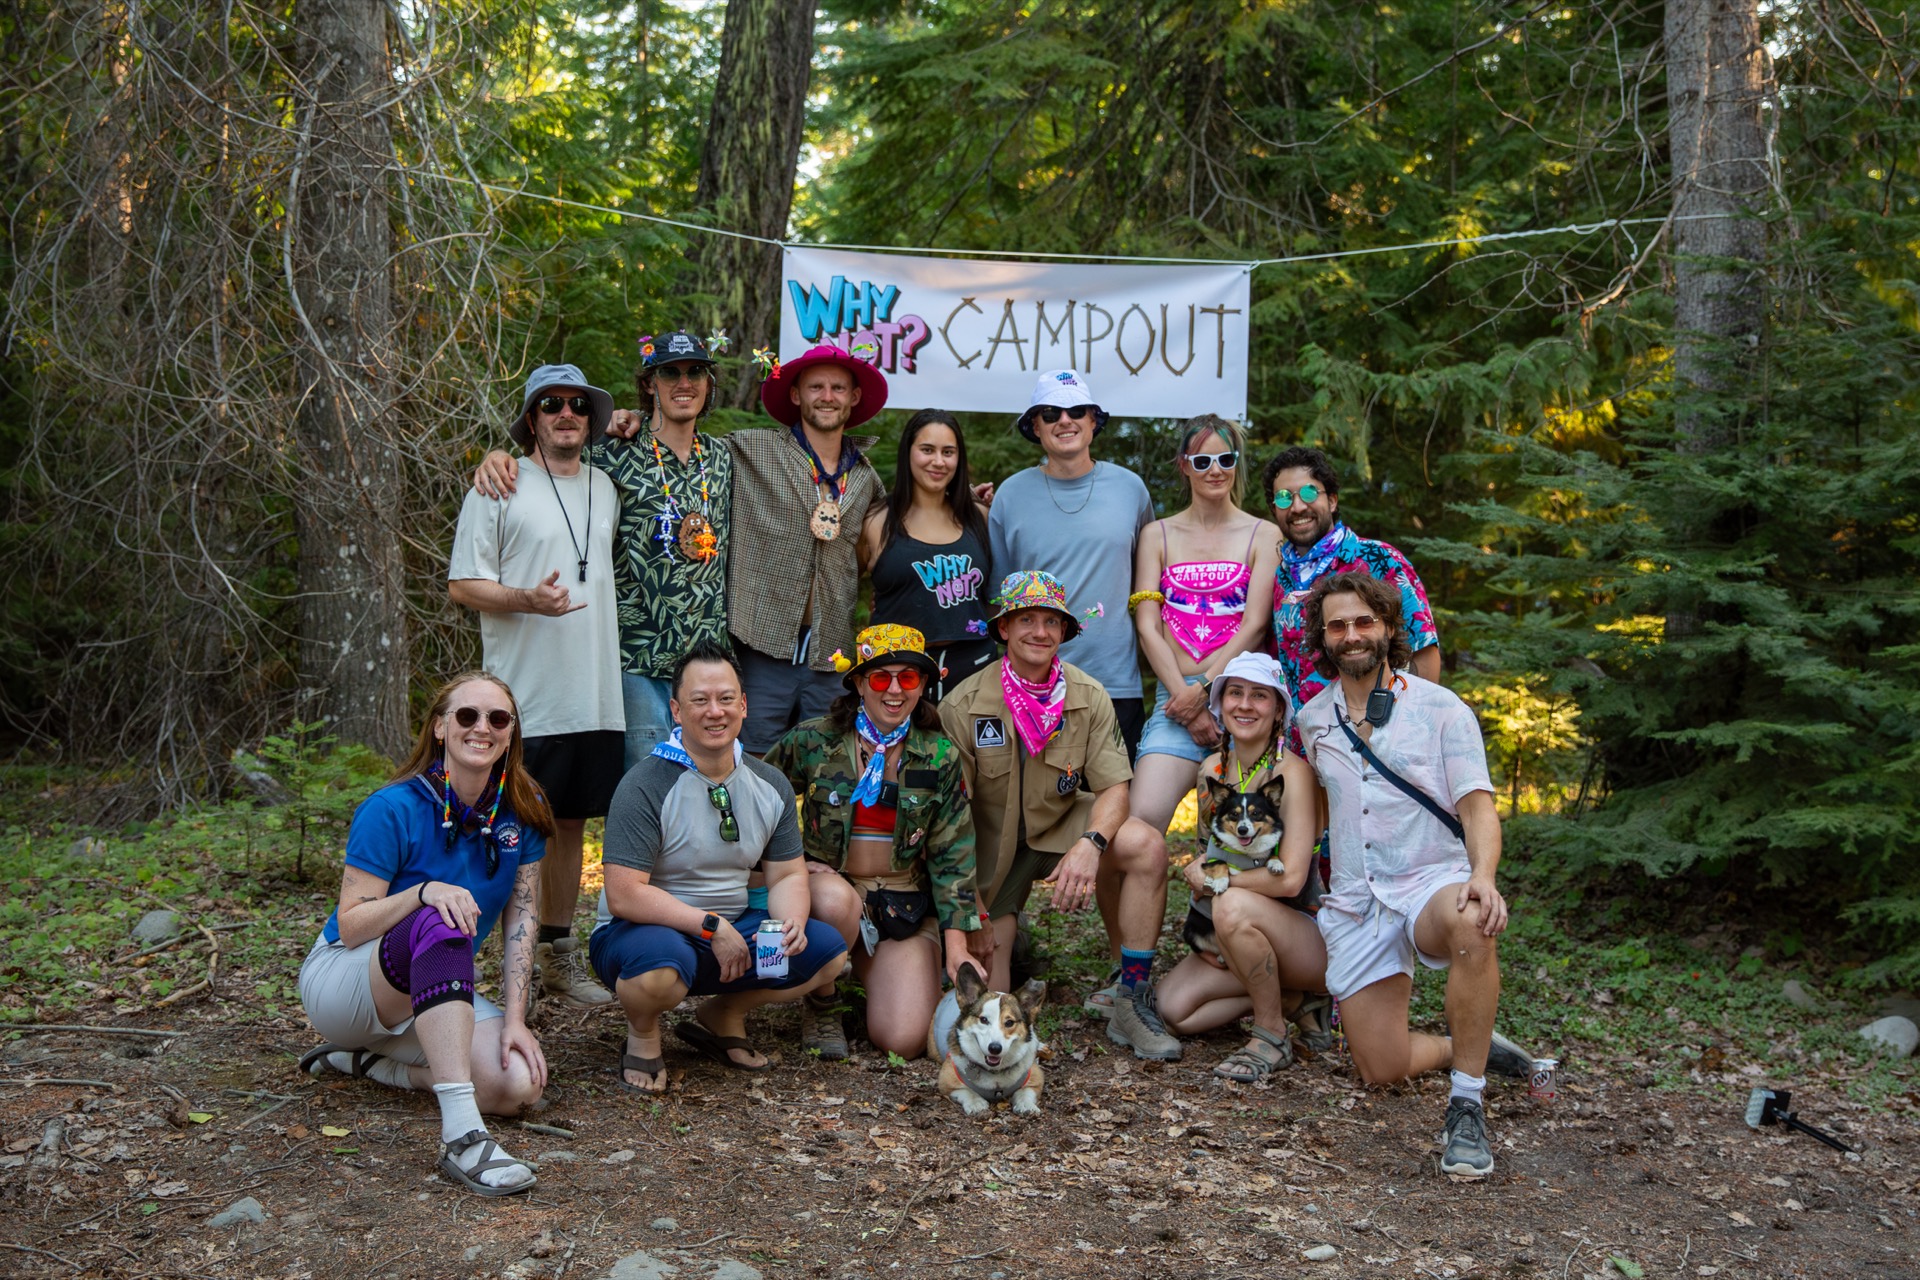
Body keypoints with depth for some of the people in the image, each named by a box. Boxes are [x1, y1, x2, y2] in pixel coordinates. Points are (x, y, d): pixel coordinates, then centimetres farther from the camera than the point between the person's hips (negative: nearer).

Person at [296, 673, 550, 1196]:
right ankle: (462, 1136, -49)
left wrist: (514, 1020, -13)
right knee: (437, 927, -39)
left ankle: (369, 1060, 2)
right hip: (342, 983, -5)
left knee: (520, 1084, -24)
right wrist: (424, 892, -34)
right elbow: (350, 926, -16)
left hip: (436, 993, 5)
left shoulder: (521, 813, -2)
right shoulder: (393, 810, -17)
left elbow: (520, 918, -3)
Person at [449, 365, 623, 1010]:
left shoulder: (606, 488, 16)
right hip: (525, 698, -6)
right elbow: (462, 585, -6)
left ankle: (558, 955, 23)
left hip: (597, 698, 6)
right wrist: (527, 599, -21)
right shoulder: (498, 489, -2)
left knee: (571, 822, 12)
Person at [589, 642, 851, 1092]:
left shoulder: (770, 785, 3)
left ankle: (723, 1017, 10)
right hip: (641, 931, -6)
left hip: (731, 928, 6)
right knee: (662, 968, -40)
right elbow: (623, 896, -23)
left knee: (827, 951, -12)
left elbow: (787, 874, 7)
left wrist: (790, 923, -16)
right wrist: (710, 926, -24)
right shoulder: (646, 785, -17)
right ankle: (642, 1034, -3)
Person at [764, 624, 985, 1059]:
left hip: (906, 906, 1)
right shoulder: (812, 742, -4)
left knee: (904, 1040, -18)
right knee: (836, 898, -39)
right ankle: (822, 1002, -8)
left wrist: (957, 944, -5)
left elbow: (951, 856, 2)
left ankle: (867, 975, 18)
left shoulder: (940, 758, 2)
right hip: (825, 884, -1)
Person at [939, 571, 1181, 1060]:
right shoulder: (963, 706, -14)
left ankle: (1132, 1006, -19)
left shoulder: (1089, 697, -8)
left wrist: (1090, 844, -33)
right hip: (992, 846, -2)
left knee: (1146, 845, -30)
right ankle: (1004, 934, 26)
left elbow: (1114, 787, -11)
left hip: (1062, 825, 2)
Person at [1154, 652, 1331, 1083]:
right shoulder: (1212, 768, 3)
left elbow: (1290, 878, -26)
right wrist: (1199, 869, -4)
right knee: (1174, 1011, -12)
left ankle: (1272, 1038, -15)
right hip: (1235, 939, 7)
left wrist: (1212, 880, -14)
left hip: (1309, 940, -7)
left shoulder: (1292, 771, -17)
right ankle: (1296, 1000, 6)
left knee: (1232, 906, -35)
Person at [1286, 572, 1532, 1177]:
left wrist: (1483, 876, -28)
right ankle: (1469, 1047, 29)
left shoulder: (1441, 709, -2)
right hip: (1355, 904, 4)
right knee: (1381, 1069, -3)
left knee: (1471, 924, -42)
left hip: (1433, 883, -4)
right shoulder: (1311, 721, 10)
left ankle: (1466, 1105, -30)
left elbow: (1478, 809, -8)